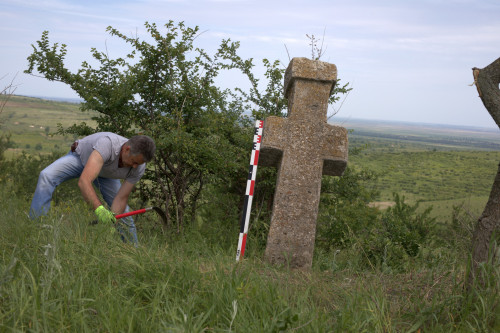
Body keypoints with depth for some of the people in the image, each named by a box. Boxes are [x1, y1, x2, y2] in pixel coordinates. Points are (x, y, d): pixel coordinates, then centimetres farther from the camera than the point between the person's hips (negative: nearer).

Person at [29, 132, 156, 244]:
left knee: (123, 212, -4)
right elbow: (84, 181, -53)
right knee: (47, 176, -31)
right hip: (80, 157, -3)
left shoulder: (139, 167, -29)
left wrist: (111, 221, -33)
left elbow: (121, 198, -23)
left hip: (105, 173, 4)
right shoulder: (107, 143, -46)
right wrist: (99, 208, -64)